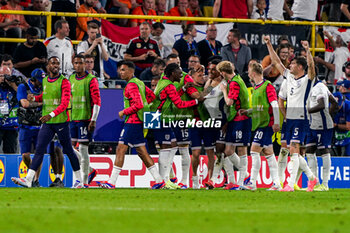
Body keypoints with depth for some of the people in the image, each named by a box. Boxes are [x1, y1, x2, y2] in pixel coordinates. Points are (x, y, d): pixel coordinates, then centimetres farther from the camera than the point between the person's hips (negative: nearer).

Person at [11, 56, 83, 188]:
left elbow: (64, 103, -18)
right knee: (39, 150, -6)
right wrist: (34, 98, 5)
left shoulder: (64, 82, -8)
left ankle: (78, 179, 20)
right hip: (47, 123, 4)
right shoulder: (45, 81, 10)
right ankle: (28, 180, -14)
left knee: (68, 150, 5)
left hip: (61, 122, -4)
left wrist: (51, 114, -31)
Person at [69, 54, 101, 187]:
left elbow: (97, 101, -11)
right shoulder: (71, 79, 13)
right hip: (73, 119, 7)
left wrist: (93, 120, -17)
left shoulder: (91, 80, -7)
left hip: (85, 119, -7)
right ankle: (90, 171, 21)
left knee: (83, 148, -7)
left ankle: (85, 181, -1)